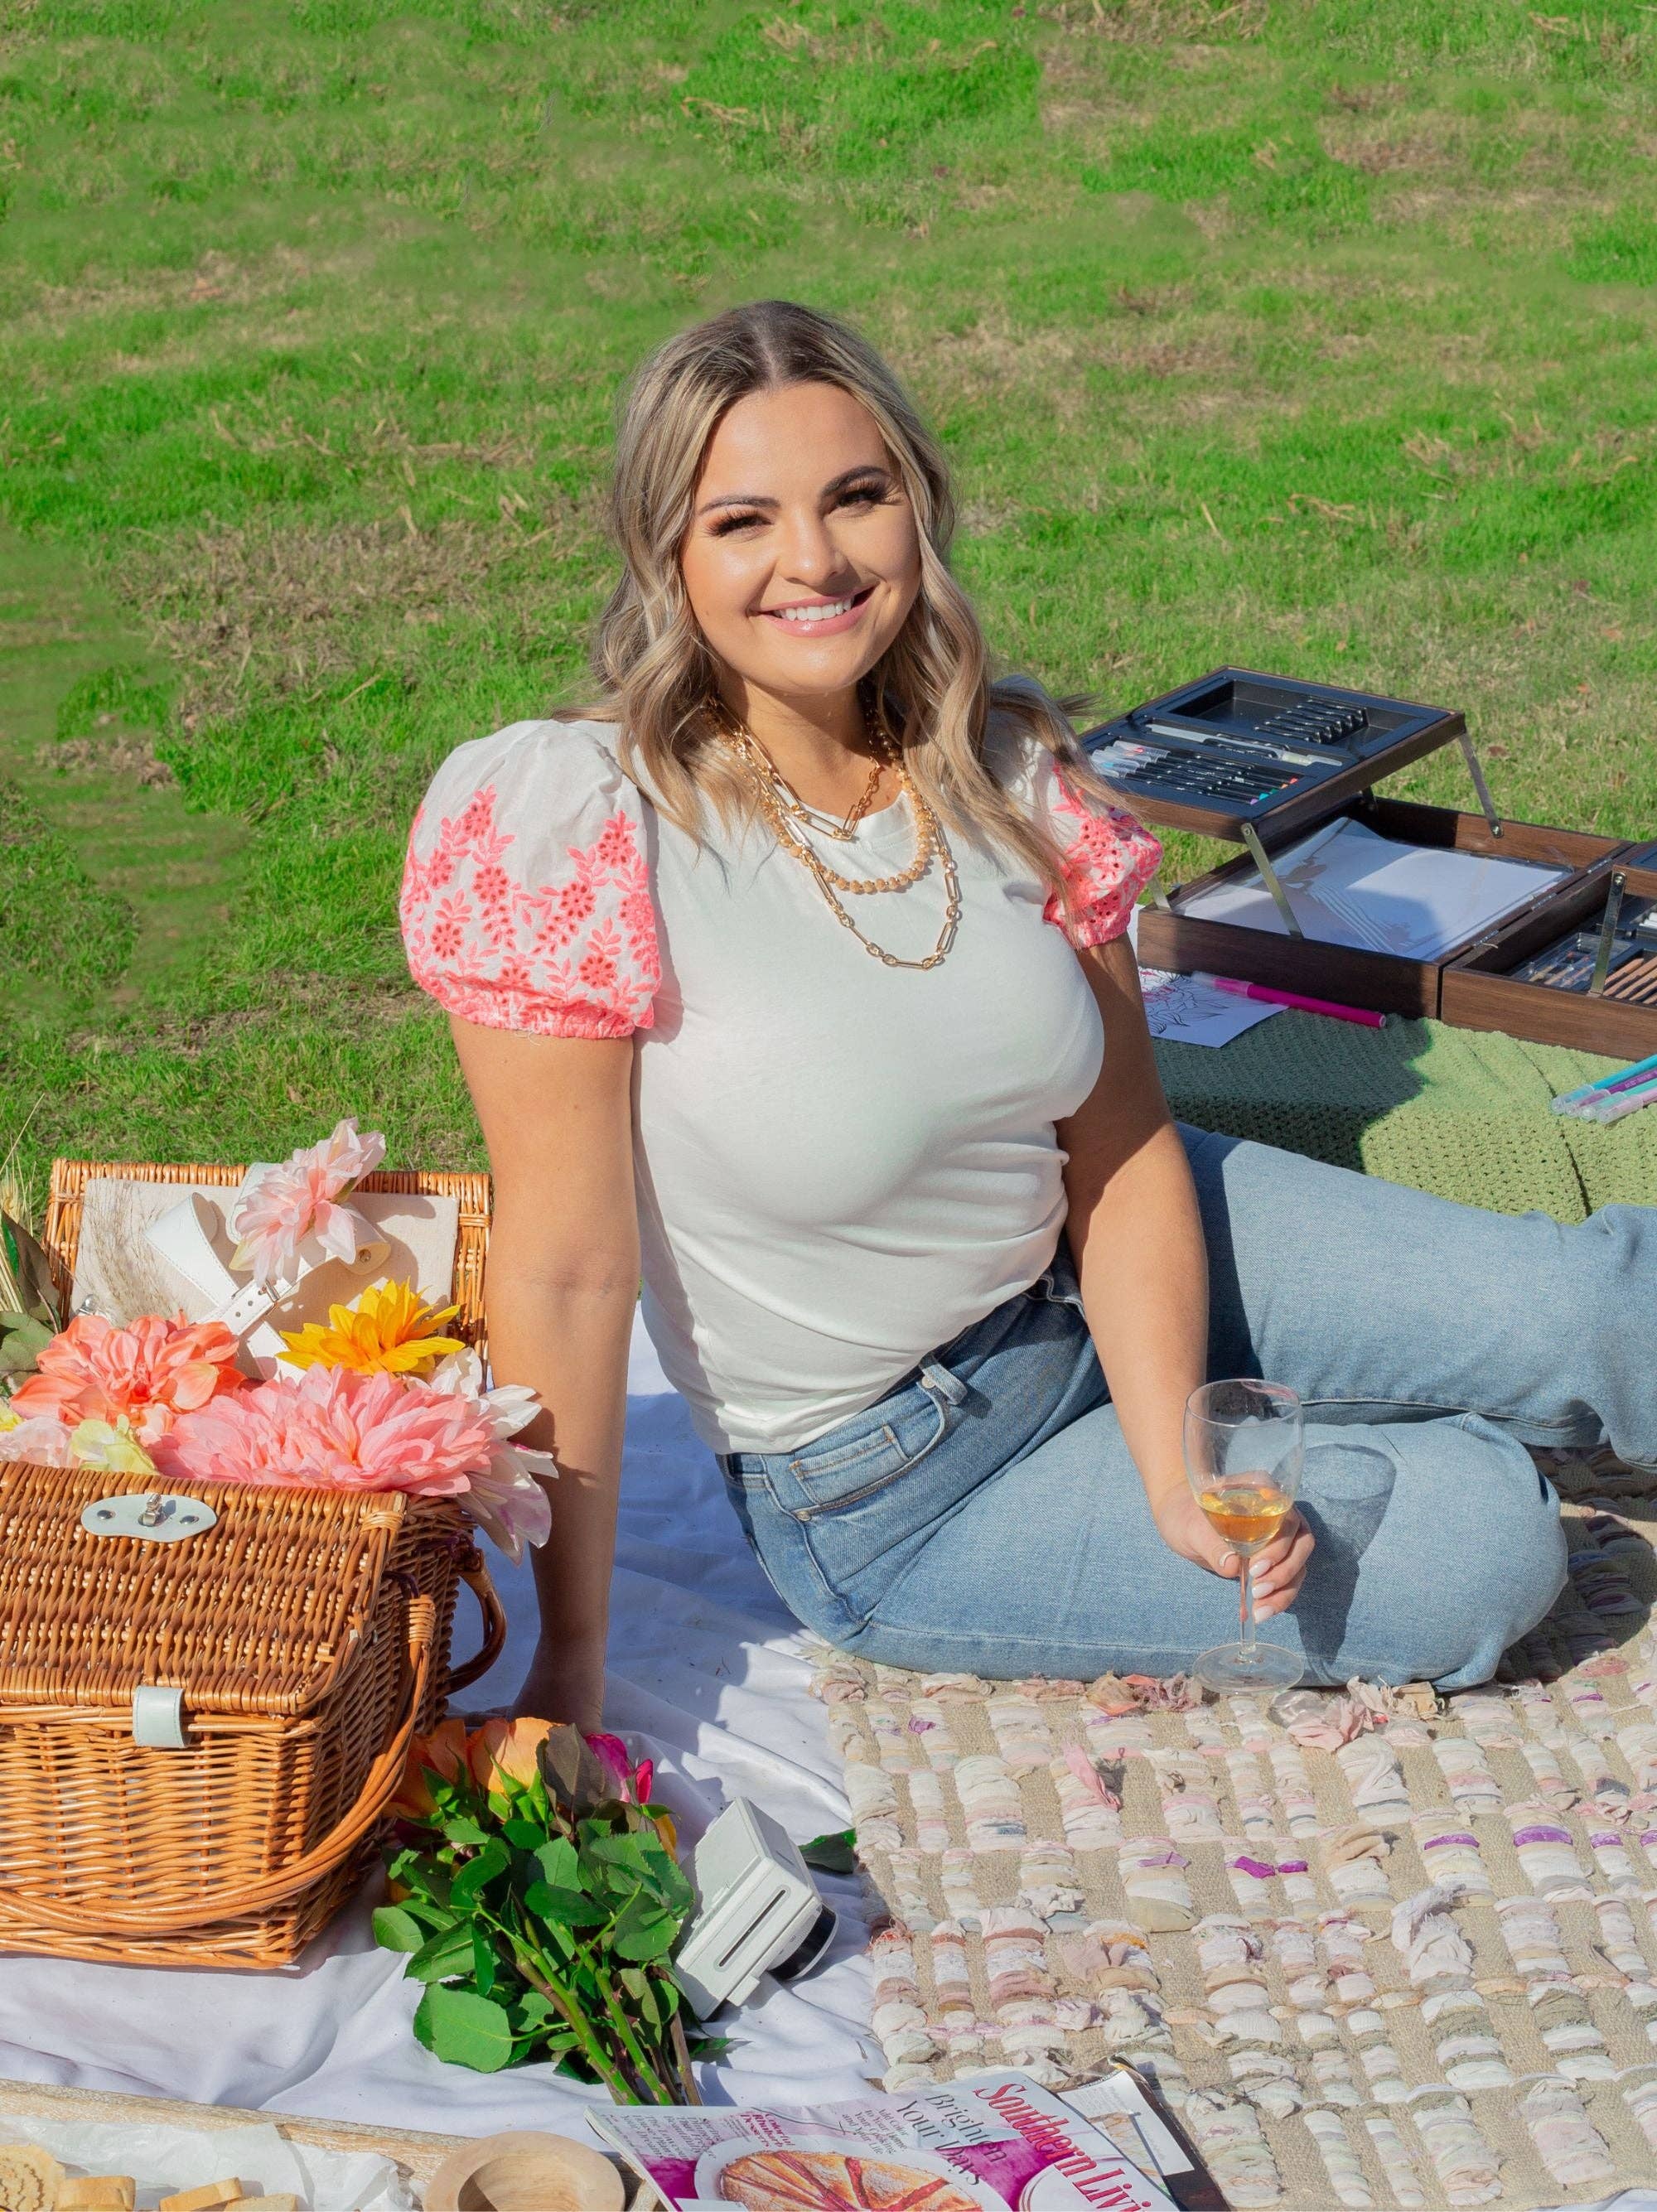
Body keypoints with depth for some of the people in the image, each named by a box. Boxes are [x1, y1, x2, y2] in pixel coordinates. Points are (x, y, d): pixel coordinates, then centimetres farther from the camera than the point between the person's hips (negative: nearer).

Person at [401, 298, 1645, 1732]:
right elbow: (566, 1270, -24)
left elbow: (1122, 1153, -7)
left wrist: (1177, 1473, -20)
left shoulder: (1008, 769, -10)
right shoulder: (568, 831, -27)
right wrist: (569, 1672, -18)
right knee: (1480, 1553, -10)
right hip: (894, 1494, -4)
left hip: (1101, 1284, 5)